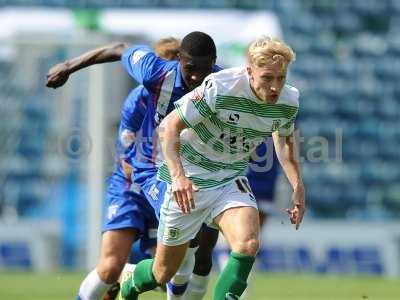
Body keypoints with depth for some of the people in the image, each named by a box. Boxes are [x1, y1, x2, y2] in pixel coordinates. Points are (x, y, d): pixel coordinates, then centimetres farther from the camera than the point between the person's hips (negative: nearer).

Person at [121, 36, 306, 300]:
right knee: (163, 273, 8)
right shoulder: (219, 88, -26)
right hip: (189, 182, -3)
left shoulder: (289, 101, -9)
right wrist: (177, 175, -34)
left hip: (232, 180, 4)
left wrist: (298, 187, 6)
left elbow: (284, 140, 15)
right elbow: (169, 127, -21)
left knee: (248, 245, -28)